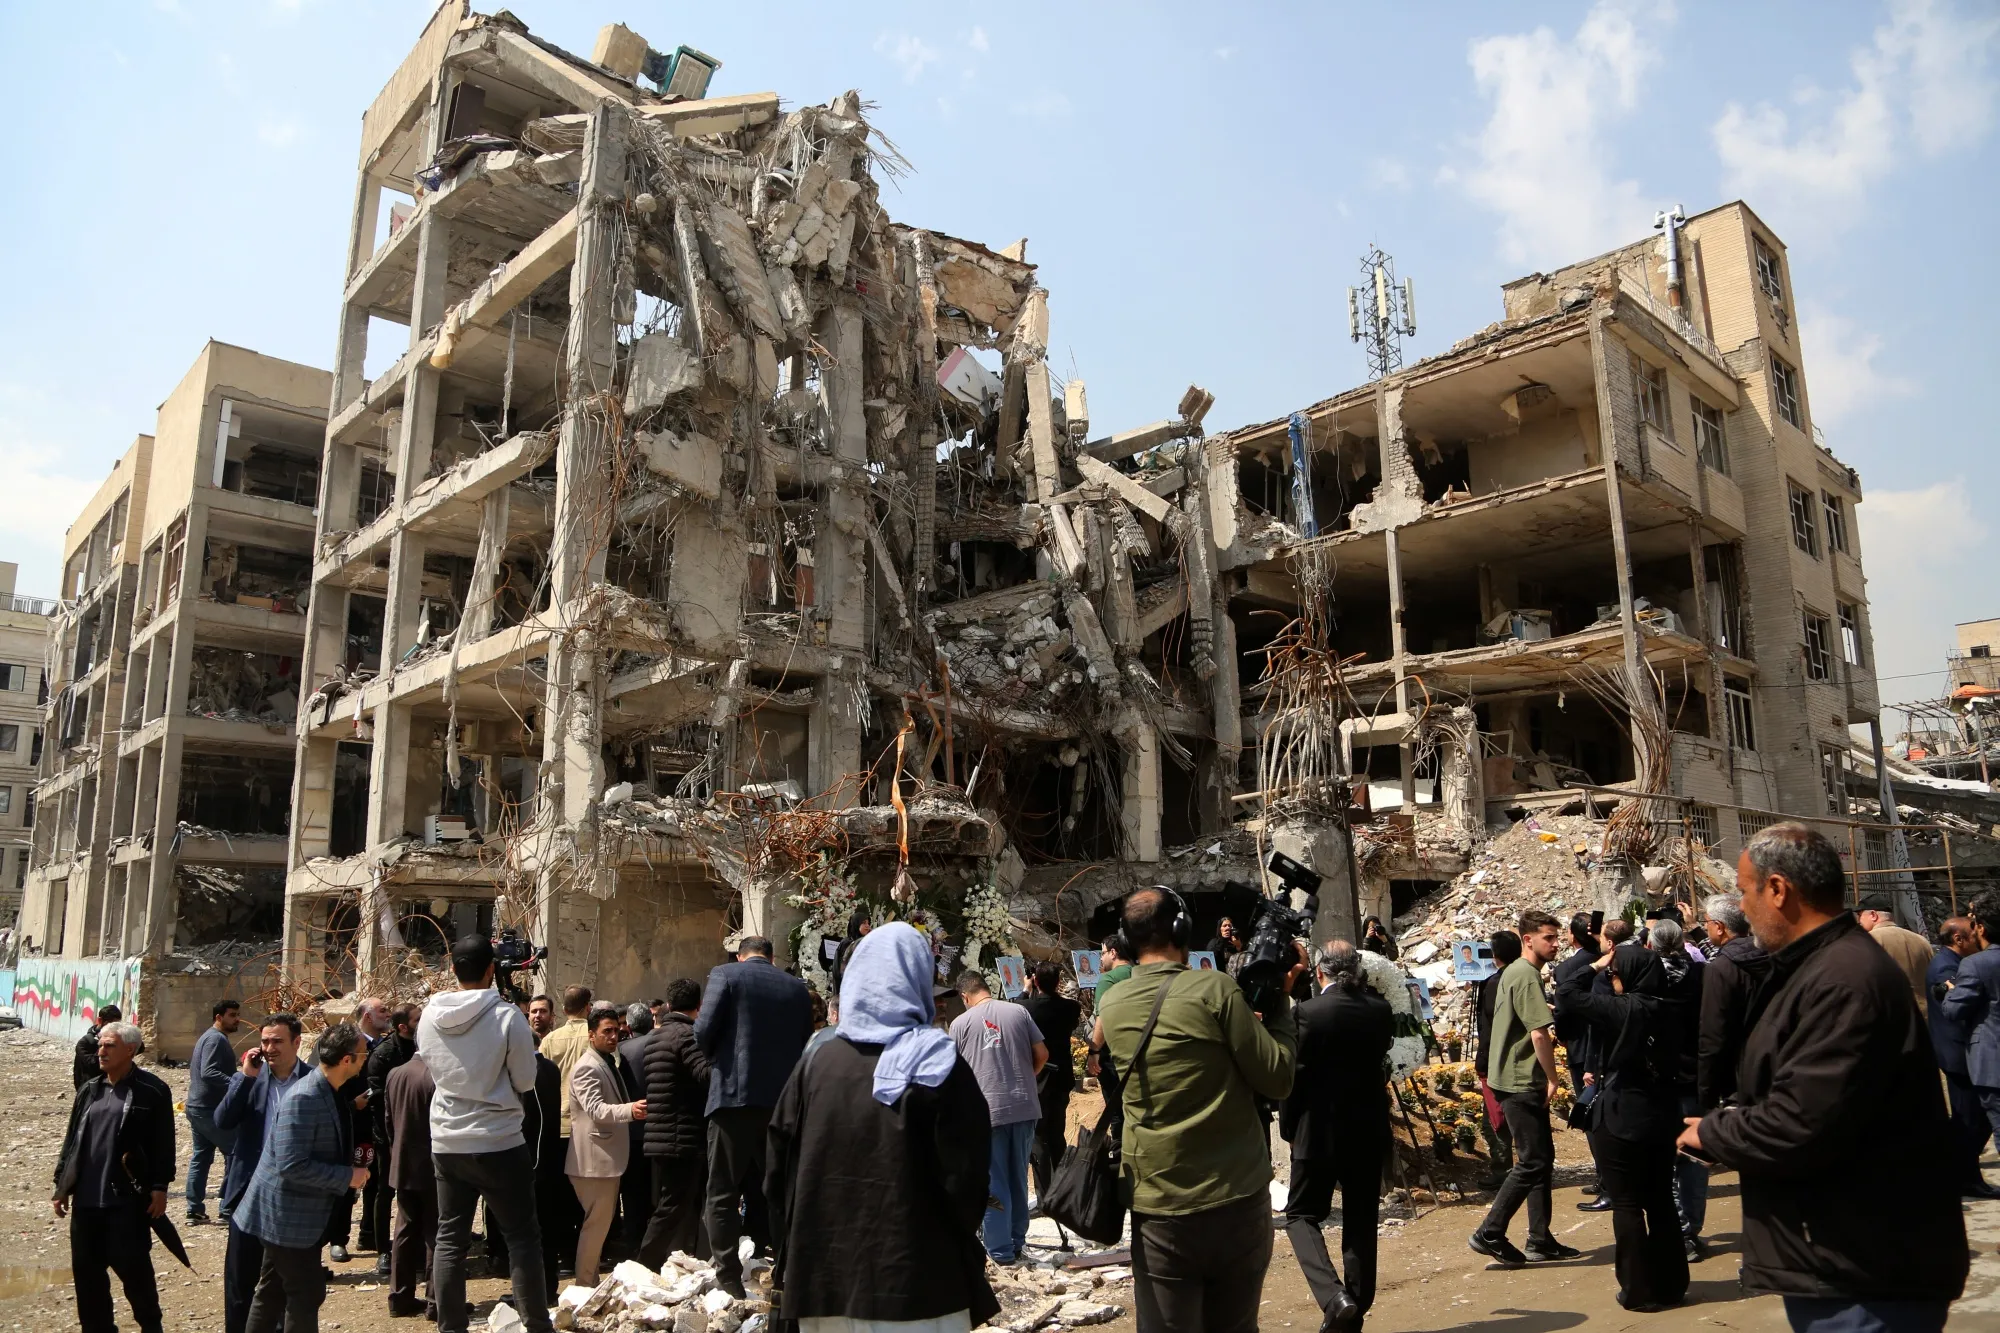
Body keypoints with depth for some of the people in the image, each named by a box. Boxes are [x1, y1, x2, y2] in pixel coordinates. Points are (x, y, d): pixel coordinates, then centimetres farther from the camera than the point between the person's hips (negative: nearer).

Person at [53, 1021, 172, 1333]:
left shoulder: (152, 1091, -8)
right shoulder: (89, 1090, 11)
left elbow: (163, 1143, -9)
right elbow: (72, 1139, 17)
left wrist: (159, 1187, -11)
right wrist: (62, 1184, 13)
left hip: (128, 1197, -6)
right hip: (86, 1197, 6)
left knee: (132, 1265, -2)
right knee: (86, 1268, 11)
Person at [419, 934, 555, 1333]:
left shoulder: (429, 1017, -3)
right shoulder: (506, 1016, -17)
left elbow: (434, 1070, 13)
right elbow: (525, 1080, -8)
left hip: (446, 1143, 4)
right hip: (499, 1144, -4)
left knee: (450, 1239, 12)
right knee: (522, 1237, 6)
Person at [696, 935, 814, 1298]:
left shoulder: (726, 975, -2)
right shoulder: (797, 987, 8)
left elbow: (704, 1031, -10)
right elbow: (804, 1041, 9)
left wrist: (717, 1058, 9)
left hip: (734, 1095, -4)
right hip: (783, 1100, 4)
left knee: (723, 1195, 5)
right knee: (771, 1191, 16)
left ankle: (729, 1282, 2)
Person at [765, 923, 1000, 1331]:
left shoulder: (815, 1064, 2)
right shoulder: (939, 1065, -9)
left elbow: (778, 1174, 5)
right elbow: (965, 1177, -9)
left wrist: (793, 1259, 16)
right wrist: (963, 1255, 7)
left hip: (823, 1282, 4)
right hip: (916, 1286, -4)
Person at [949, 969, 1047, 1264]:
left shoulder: (961, 1023, -4)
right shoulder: (1018, 1012, 1)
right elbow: (1042, 1054, 3)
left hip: (986, 1110, -3)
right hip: (1024, 1107, 3)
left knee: (993, 1184, 7)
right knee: (1018, 1178, 15)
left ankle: (1000, 1249, 10)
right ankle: (1017, 1242, 24)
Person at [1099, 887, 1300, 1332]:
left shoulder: (1111, 1006, 2)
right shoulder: (1215, 988, -12)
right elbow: (1277, 1080, -9)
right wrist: (1280, 999, 3)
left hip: (1159, 1214, 2)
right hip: (1239, 1202, -2)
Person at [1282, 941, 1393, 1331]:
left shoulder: (1309, 1012, -16)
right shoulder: (1379, 1009, -3)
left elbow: (1296, 1075, -12)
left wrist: (1288, 1126, 3)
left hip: (1320, 1130, -4)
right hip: (1369, 1130, 4)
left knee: (1302, 1214, 9)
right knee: (1360, 1222, 15)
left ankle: (1334, 1296, -11)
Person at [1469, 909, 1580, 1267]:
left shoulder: (1513, 972, 15)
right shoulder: (1527, 976, -17)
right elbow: (1539, 1034, -23)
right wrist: (1552, 1078, -13)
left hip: (1516, 1079, 10)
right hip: (1522, 1081, -10)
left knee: (1542, 1157, 13)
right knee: (1532, 1162, -5)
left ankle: (1540, 1240, 18)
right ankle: (1489, 1234, -2)